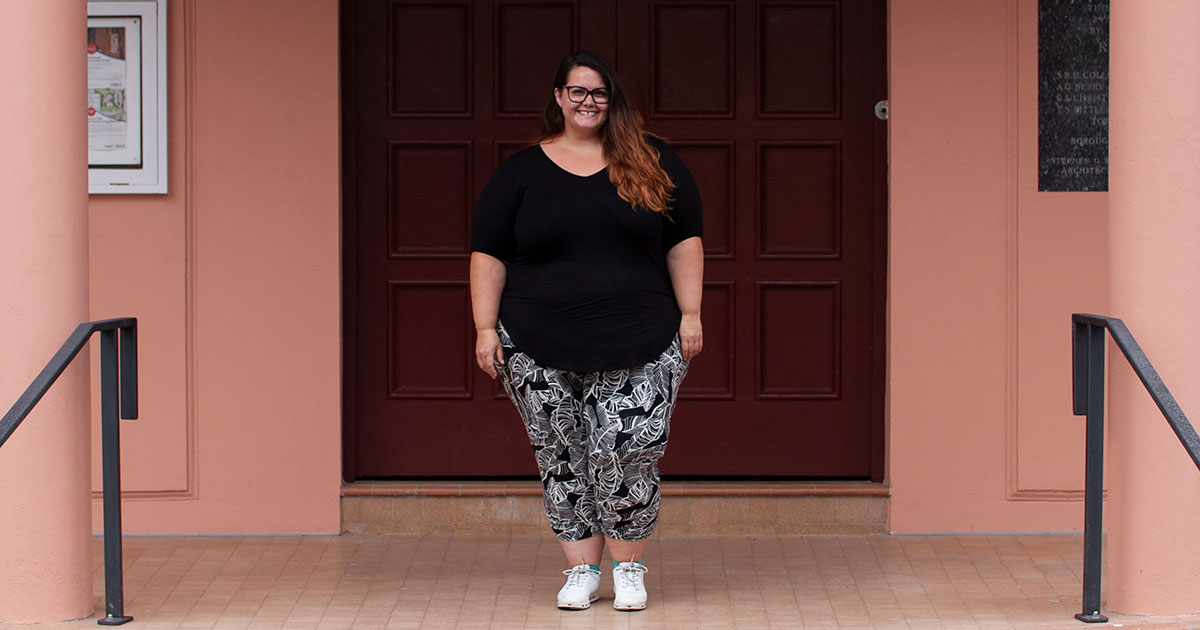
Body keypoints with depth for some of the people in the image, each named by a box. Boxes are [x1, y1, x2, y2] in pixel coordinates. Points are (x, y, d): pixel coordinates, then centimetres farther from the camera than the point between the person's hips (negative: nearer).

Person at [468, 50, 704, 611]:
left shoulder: (652, 164, 7)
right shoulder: (521, 173, 7)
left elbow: (683, 242, 8)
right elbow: (488, 254, 6)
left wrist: (690, 315, 0)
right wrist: (485, 329, -2)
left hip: (638, 348, -1)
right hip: (541, 349, 1)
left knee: (628, 456, -6)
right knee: (563, 460, 3)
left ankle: (628, 567, 10)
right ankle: (582, 569, 14)